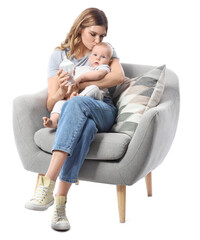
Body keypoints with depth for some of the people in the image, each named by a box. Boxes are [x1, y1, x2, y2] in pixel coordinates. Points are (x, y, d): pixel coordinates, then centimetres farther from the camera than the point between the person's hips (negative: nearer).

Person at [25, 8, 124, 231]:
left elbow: (118, 76, -9)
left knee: (76, 104, -38)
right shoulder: (59, 55, 12)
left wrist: (79, 85, -13)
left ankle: (48, 183, -48)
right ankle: (60, 202, -45)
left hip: (102, 110, 0)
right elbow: (51, 104, 5)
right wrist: (61, 92, -20)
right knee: (85, 126, -40)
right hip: (72, 113, 0)